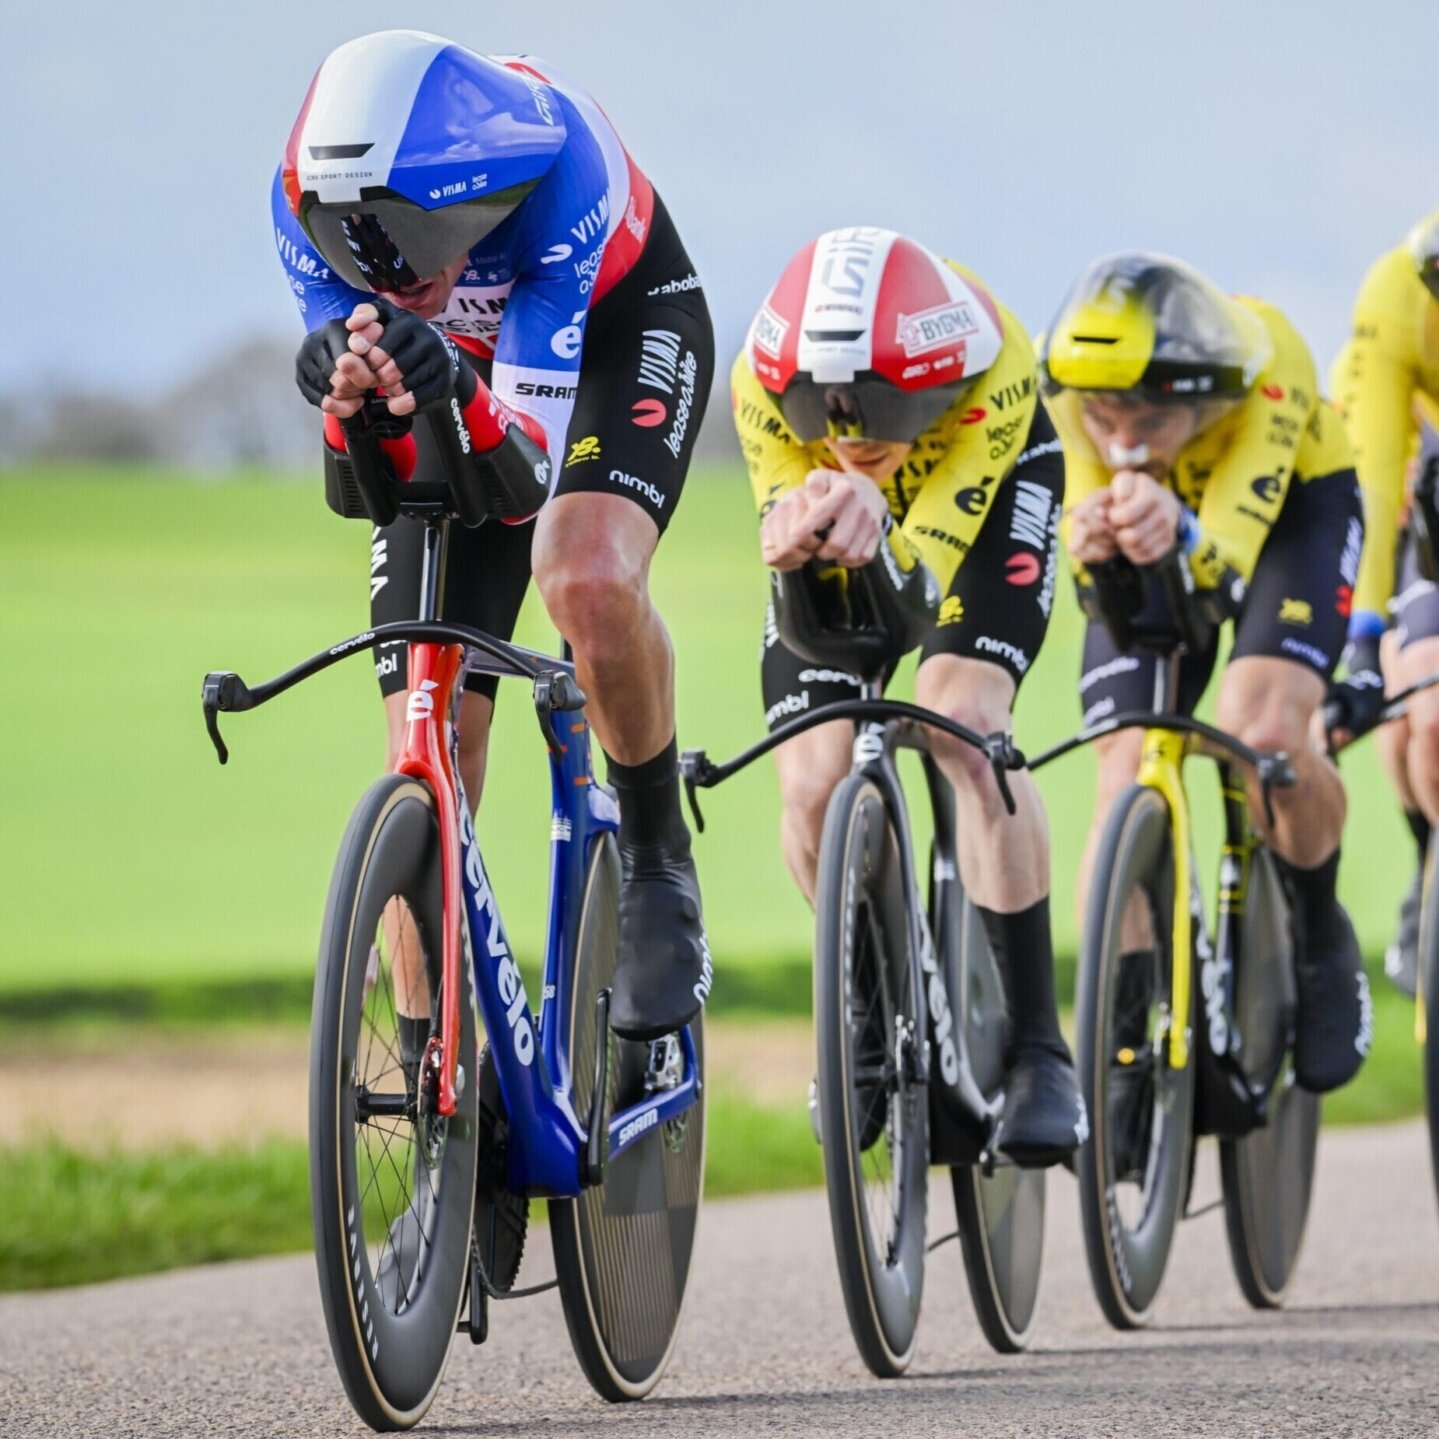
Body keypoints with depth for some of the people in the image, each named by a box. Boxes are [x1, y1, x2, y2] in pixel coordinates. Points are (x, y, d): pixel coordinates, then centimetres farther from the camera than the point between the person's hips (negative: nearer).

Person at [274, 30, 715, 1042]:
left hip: (620, 325, -3)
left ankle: (661, 870, -10)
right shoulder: (313, 202, -31)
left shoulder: (553, 157, -40)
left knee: (586, 575, -36)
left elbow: (528, 478, -40)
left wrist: (462, 390, -60)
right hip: (464, 358, 3)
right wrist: (356, 400, -49)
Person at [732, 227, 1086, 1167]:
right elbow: (792, 536, -33)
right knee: (813, 784, -13)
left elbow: (931, 550, -46)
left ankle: (1036, 1047, -19)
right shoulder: (763, 384, -35)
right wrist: (800, 531, -57)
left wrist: (877, 526, -68)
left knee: (962, 722, -27)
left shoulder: (995, 365, -41)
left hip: (990, 483, -2)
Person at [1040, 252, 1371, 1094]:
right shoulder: (1073, 386, -32)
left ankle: (1321, 944, 2)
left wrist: (1179, 534, -72)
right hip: (1167, 528, 3)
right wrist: (1093, 542, -57)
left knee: (1266, 733, -26)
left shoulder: (1267, 366, -40)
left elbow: (1226, 563, -49)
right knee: (1126, 773, -14)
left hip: (1290, 504, -2)